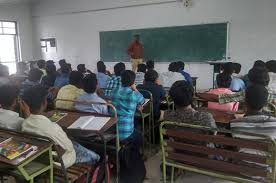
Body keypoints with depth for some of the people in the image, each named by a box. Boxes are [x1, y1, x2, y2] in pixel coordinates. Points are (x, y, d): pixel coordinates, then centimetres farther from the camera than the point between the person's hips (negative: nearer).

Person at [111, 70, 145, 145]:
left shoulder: (114, 92, 2)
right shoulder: (135, 95, -12)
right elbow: (142, 101, 11)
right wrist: (135, 89, 18)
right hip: (126, 133, -4)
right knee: (138, 138, 29)